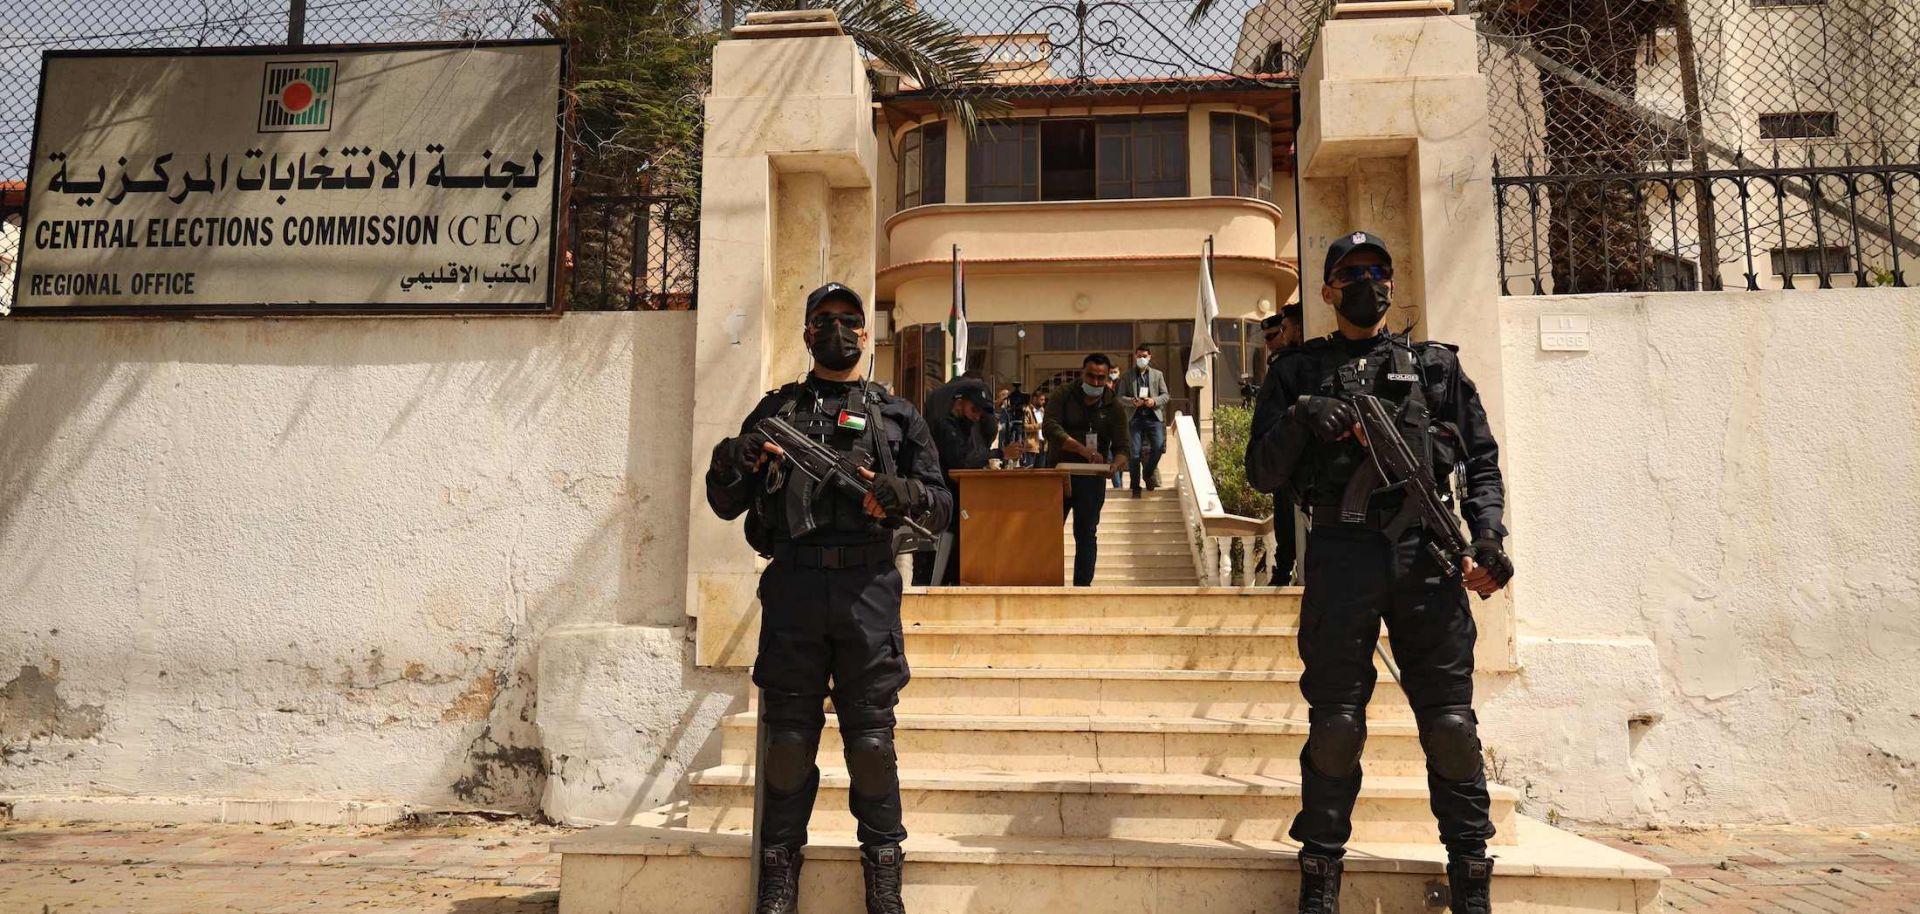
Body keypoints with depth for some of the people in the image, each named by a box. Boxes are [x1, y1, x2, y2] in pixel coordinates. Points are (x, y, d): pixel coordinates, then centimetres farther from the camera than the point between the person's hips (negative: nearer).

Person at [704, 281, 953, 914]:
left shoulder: (897, 415, 15)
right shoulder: (776, 409, 16)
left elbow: (941, 506, 11)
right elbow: (725, 504, 14)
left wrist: (906, 494, -11)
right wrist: (732, 463, -9)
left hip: (868, 587, -1)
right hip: (792, 584, 1)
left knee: (871, 736, 2)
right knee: (789, 734, 4)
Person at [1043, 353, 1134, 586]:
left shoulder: (1113, 406, 2)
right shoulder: (1063, 394, -3)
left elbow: (1123, 446, -2)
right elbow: (1050, 427, -17)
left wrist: (1115, 465, -27)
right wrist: (1083, 450, -30)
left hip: (1091, 478, 1)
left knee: (1086, 534, 1)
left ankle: (1082, 585, 6)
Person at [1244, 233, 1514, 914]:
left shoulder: (1435, 365, 19)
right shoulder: (1298, 370, 15)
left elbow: (1481, 460, 14)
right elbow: (1263, 474, 10)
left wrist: (1488, 529, -2)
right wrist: (1300, 418, -7)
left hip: (1426, 551, 1)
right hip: (1340, 550, -1)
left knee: (1452, 722, 1)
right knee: (1335, 722, 0)